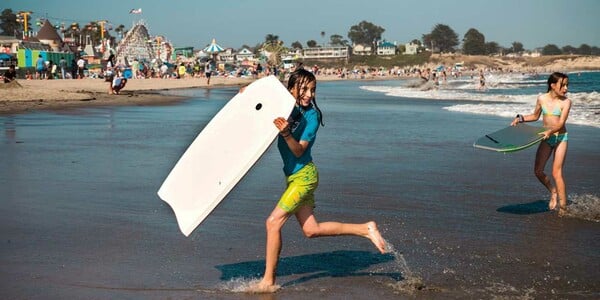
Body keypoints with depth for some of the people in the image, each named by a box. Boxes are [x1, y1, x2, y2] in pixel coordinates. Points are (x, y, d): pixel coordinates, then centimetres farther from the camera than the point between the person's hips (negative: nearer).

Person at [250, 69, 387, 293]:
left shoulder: (311, 116, -13)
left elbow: (299, 151, -20)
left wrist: (286, 133, -36)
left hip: (303, 175, -8)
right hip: (293, 176, 8)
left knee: (273, 222, -10)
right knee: (311, 230, 10)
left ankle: (268, 281, -1)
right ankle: (365, 229, 20)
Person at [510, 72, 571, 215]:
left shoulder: (566, 102, -12)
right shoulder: (542, 99, -2)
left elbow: (561, 123, -20)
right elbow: (535, 116, 15)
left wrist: (550, 131, -38)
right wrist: (520, 118, 1)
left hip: (560, 138, -4)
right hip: (546, 139, 4)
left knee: (556, 173, -10)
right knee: (538, 171, 3)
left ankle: (563, 208, -3)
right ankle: (553, 191, 30)